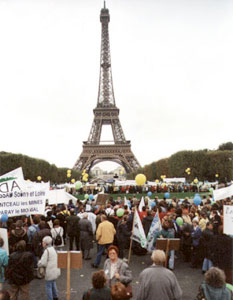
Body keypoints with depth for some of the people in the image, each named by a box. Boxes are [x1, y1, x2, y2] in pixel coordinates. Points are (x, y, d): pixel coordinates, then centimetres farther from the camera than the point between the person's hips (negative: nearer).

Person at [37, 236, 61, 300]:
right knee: (53, 283, 26)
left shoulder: (47, 250, -19)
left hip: (50, 272, -9)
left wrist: (39, 262, 1)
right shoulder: (53, 249, 6)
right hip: (56, 270, 9)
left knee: (48, 286, 7)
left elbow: (43, 263, -20)